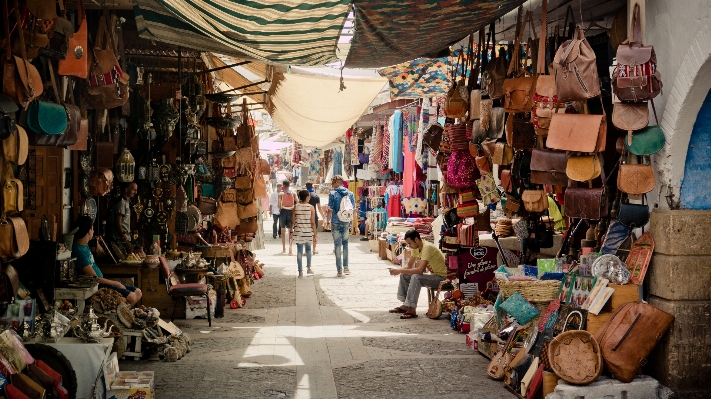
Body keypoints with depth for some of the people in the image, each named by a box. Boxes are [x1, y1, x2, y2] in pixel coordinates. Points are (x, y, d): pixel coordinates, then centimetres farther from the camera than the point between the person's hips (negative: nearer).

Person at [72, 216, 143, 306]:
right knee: (131, 297, -24)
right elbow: (94, 278, -20)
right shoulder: (79, 251, -22)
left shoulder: (84, 245, 9)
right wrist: (116, 283, -12)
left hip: (101, 281, 11)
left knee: (138, 293, 3)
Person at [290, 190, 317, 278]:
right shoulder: (311, 207, -7)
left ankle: (300, 271, 6)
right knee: (308, 249, 20)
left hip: (298, 232, 1)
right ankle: (308, 268, 18)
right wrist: (315, 234, 0)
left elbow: (293, 221, -1)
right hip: (308, 232, -1)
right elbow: (313, 222, -6)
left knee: (299, 251, 6)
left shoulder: (296, 207, -2)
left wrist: (291, 232, 8)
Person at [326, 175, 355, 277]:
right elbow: (353, 210, 5)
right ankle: (346, 267, 16)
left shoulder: (333, 194, -8)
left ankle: (339, 270, 4)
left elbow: (330, 210, -9)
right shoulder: (350, 194, 4)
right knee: (345, 243, 19)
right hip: (346, 223, 3)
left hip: (336, 223, -3)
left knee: (337, 245, 3)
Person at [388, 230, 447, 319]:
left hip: (441, 277, -10)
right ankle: (405, 305, 6)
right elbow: (409, 266, 10)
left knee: (416, 277, -31)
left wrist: (400, 271, -29)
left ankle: (412, 310, -27)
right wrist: (398, 270, -11)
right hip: (432, 275, 10)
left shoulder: (427, 248, -26)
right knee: (404, 276, 3)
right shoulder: (416, 248, 2)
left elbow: (420, 270, -33)